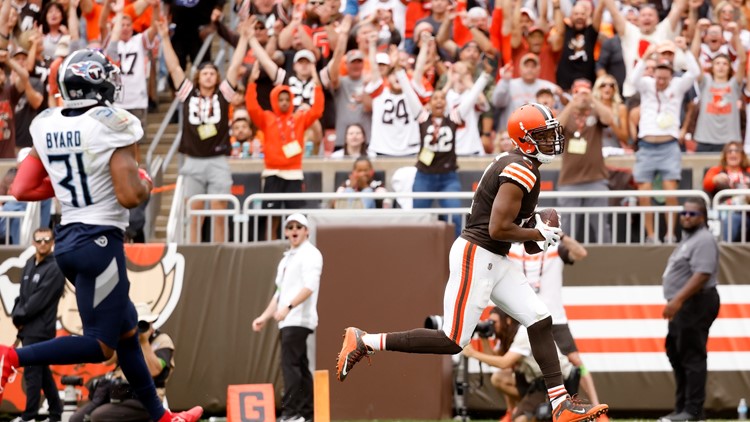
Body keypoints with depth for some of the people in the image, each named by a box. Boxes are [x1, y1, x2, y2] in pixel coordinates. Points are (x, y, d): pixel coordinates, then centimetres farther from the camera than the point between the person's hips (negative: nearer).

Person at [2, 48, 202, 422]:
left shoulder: (46, 126, 5)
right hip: (100, 240, -8)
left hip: (66, 240, 8)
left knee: (127, 328, 19)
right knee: (101, 345, -3)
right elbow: (130, 196, -19)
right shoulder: (111, 125, -14)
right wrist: (145, 183, 3)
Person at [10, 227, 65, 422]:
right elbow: (22, 294, 15)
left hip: (40, 329, -8)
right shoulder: (29, 265, 14)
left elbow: (39, 300, -15)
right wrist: (17, 314, -1)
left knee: (32, 372, -8)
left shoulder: (55, 269, -11)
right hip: (27, 328, 8)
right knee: (42, 372, 13)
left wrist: (20, 316, -8)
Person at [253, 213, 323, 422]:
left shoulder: (310, 254, -6)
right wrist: (264, 317, 19)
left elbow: (310, 286, -19)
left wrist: (288, 307, -28)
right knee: (300, 366, 8)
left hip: (298, 319, -9)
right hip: (287, 321, 9)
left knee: (290, 364, -15)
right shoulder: (287, 258, 22)